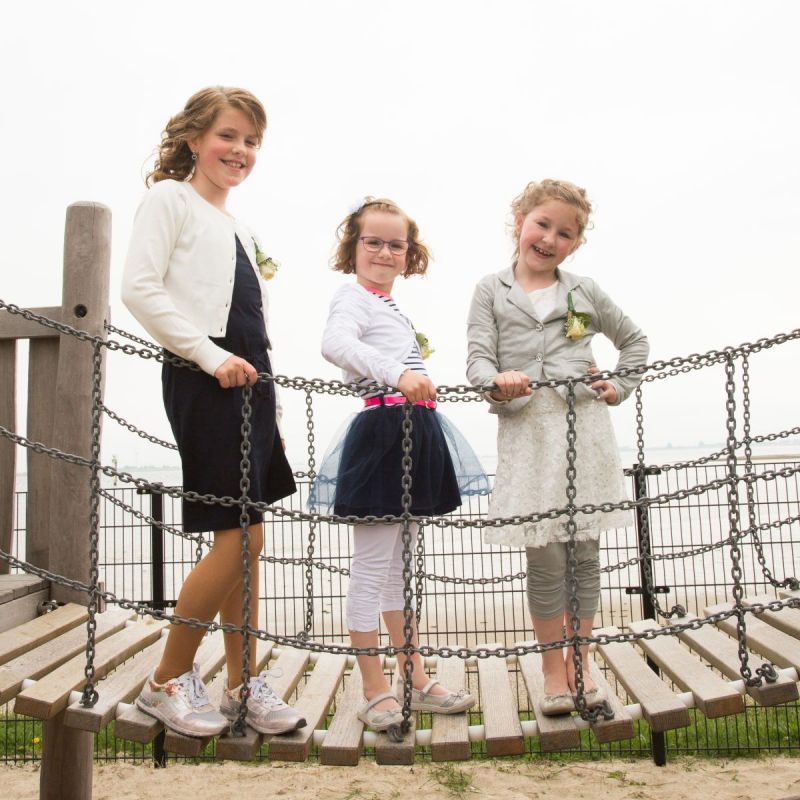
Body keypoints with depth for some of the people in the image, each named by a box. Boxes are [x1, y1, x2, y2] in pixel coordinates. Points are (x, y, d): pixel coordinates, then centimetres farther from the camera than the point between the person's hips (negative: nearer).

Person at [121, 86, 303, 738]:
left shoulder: (240, 227, 22)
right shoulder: (170, 198, 0)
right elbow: (140, 289, -13)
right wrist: (211, 355, -18)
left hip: (248, 380, 8)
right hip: (203, 382, -8)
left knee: (244, 537, 8)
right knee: (240, 537, -9)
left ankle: (244, 683, 19)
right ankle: (168, 681, 9)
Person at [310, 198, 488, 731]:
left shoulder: (391, 307, 21)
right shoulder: (353, 298, -8)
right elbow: (336, 343, -30)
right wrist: (399, 375, -41)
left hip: (414, 434, 10)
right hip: (382, 433, -10)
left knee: (399, 565, 16)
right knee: (371, 567, -1)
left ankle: (416, 681, 28)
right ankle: (375, 692, 11)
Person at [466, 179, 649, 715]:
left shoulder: (585, 291, 12)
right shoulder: (492, 291, 7)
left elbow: (634, 340, 24)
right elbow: (478, 356, -3)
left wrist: (620, 387, 10)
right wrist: (497, 382, -24)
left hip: (585, 428, 2)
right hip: (526, 431, -2)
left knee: (584, 553, 6)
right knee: (545, 558, 0)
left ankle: (579, 663, 22)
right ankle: (553, 670, 17)